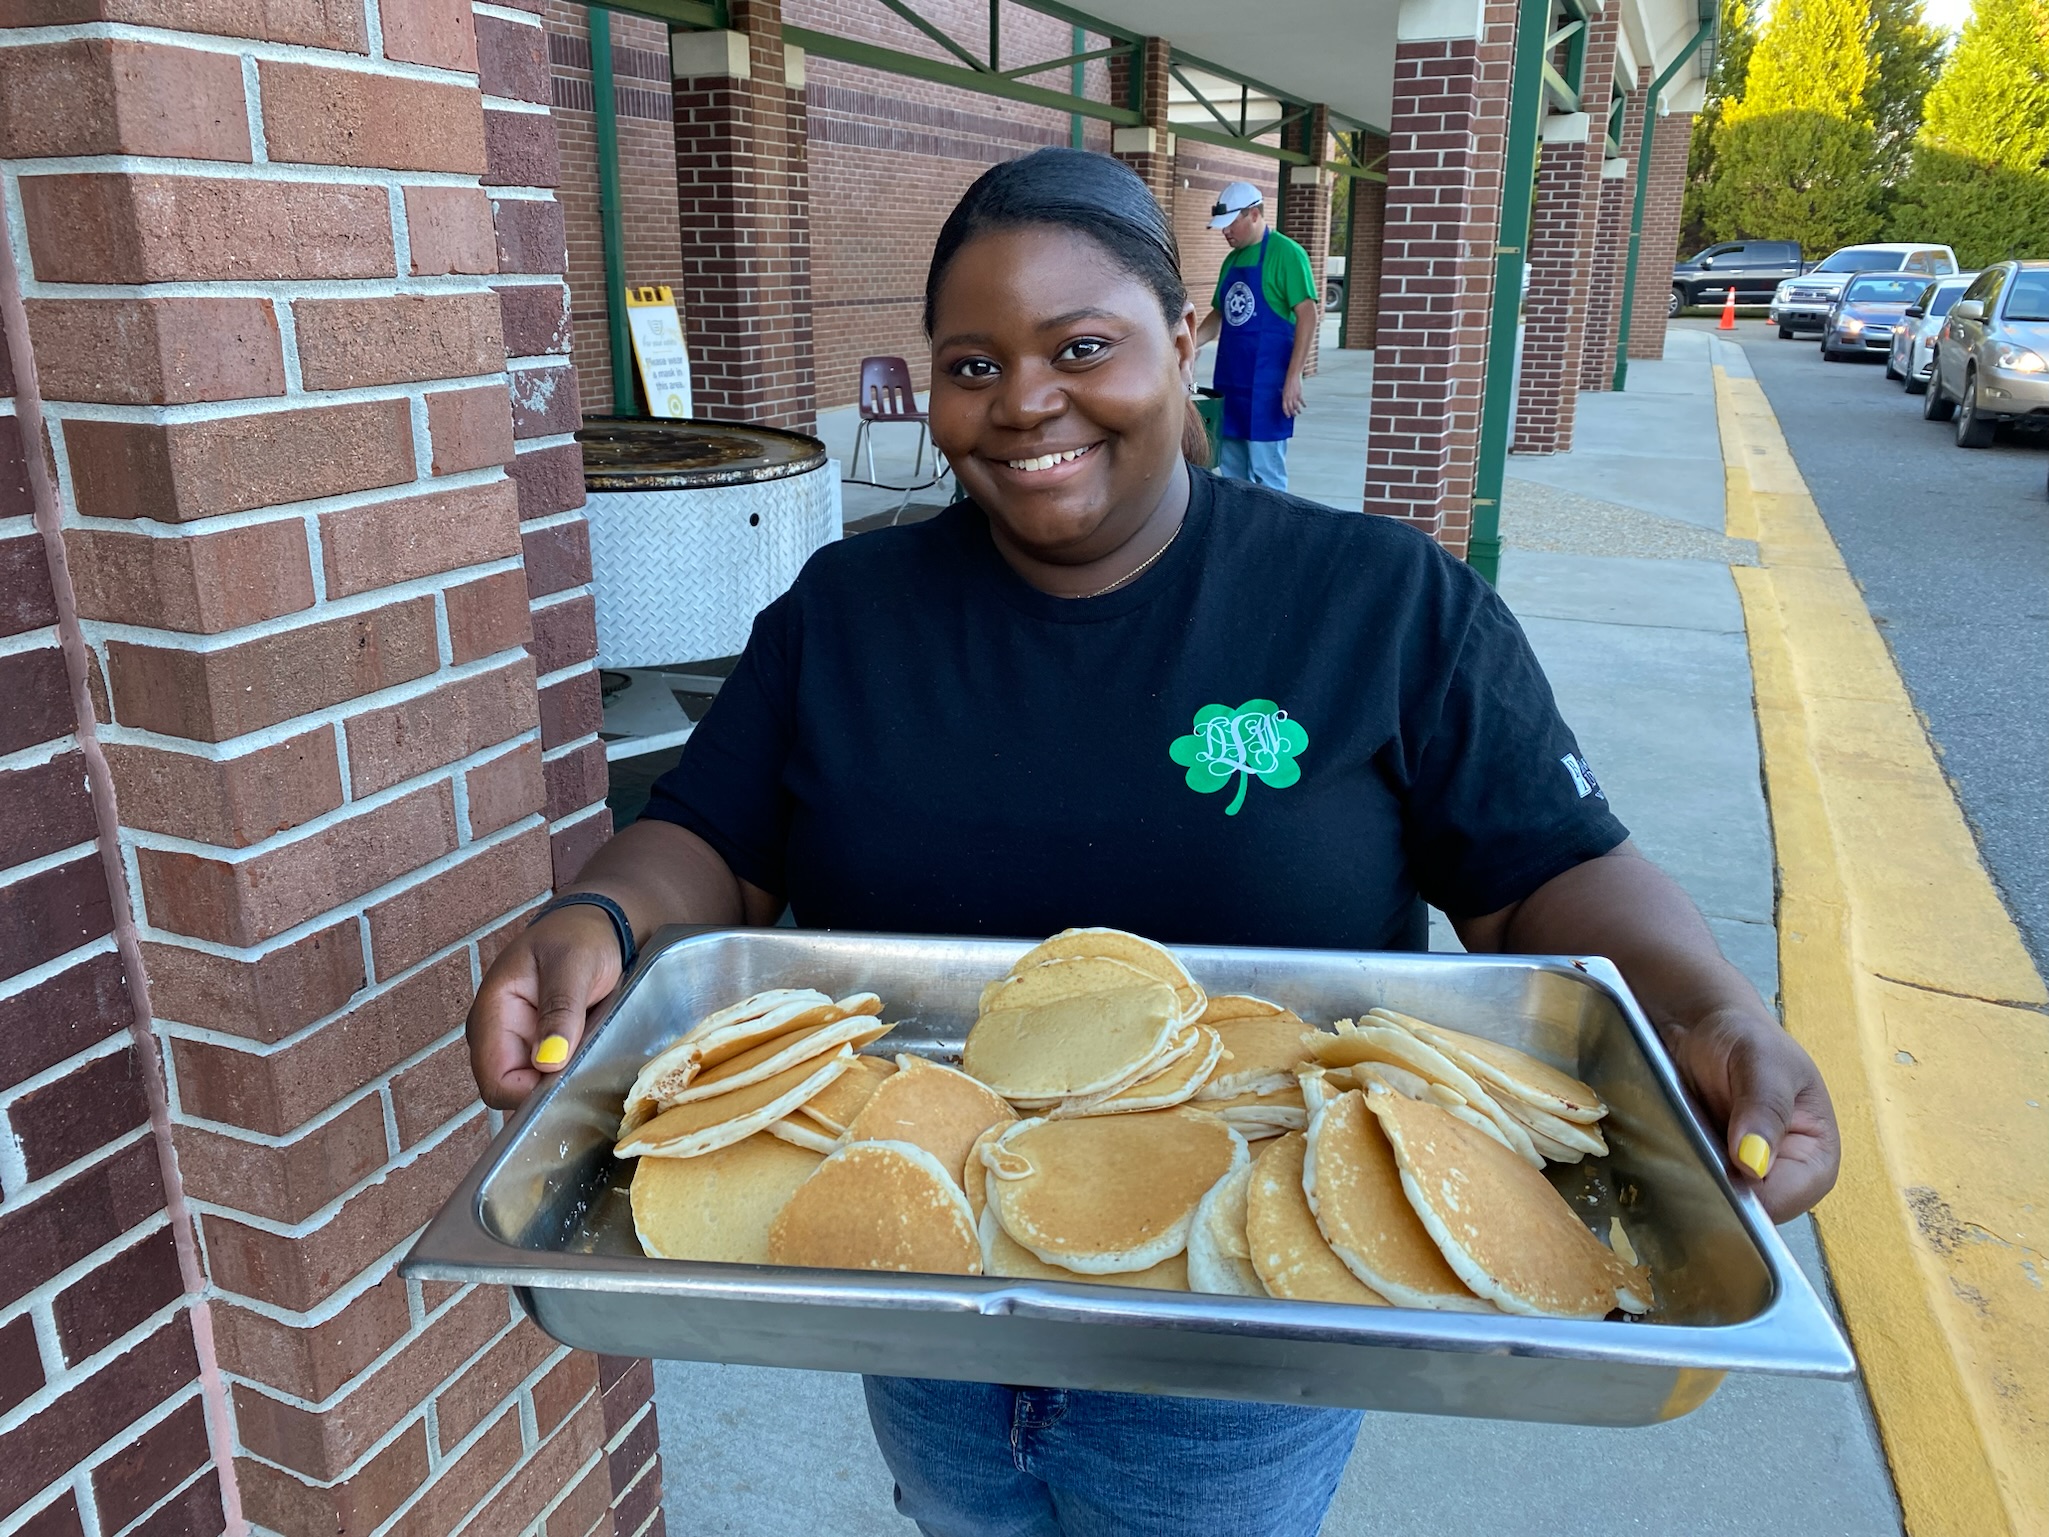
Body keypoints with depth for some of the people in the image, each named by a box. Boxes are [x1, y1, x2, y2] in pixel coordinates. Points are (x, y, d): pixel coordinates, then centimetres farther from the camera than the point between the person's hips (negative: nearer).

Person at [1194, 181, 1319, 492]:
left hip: (1266, 385, -8)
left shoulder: (1286, 254, -9)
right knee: (1231, 472, 12)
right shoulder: (1232, 259, 14)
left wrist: (1294, 377, -20)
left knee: (1265, 475, -4)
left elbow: (1307, 316, -15)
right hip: (1231, 381, 8)